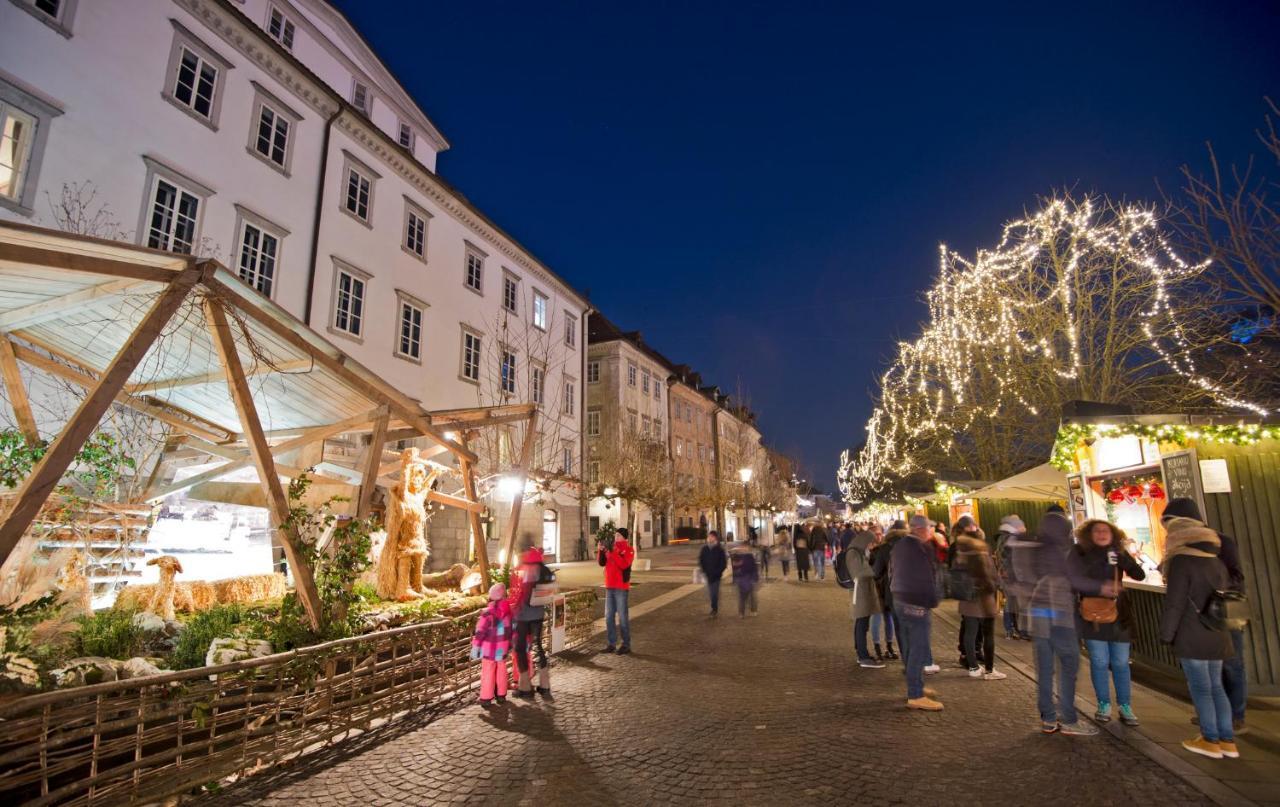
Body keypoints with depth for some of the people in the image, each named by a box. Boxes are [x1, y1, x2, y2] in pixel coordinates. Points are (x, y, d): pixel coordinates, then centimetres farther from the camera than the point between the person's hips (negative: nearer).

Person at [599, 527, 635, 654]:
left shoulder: (628, 550, -7)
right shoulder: (612, 548, 11)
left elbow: (624, 564, -23)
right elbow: (602, 562, 10)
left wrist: (612, 553, -25)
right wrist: (600, 551, -6)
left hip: (621, 587, -6)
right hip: (609, 586, 7)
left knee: (622, 616, -2)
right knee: (609, 616, 9)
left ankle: (626, 644, 6)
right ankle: (612, 643, 17)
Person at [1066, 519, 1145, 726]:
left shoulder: (1119, 553, 2)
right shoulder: (1079, 554, -6)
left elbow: (1139, 575, -8)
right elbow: (1074, 579, -16)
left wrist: (1121, 560, -25)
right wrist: (1100, 588, -29)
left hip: (1118, 613, 2)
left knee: (1120, 662, 7)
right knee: (1099, 661, 3)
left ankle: (1125, 706, 20)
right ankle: (1104, 705, 17)